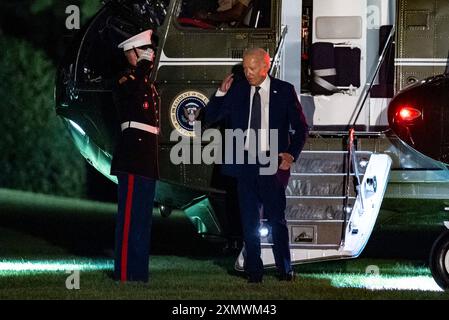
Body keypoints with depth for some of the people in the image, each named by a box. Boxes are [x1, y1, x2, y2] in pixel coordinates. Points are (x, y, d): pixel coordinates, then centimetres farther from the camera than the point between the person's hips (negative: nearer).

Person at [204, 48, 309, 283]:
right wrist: (221, 94, -6)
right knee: (249, 220, 4)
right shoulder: (236, 91, 8)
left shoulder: (284, 91, 3)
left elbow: (301, 127, 7)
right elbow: (209, 119, 8)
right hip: (245, 164, 2)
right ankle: (254, 272, 9)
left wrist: (292, 154, -6)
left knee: (276, 219, -1)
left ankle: (285, 270, 9)